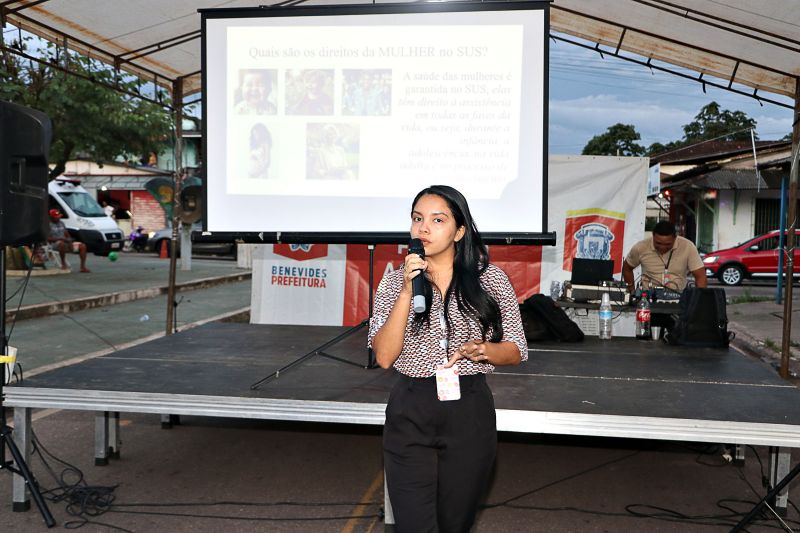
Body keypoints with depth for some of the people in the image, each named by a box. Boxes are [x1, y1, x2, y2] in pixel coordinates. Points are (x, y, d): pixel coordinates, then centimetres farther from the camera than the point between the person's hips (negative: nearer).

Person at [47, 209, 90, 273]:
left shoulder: (61, 223, 20)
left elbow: (67, 235, 20)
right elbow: (48, 238, -15)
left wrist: (70, 241, -3)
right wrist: (61, 238, -22)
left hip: (66, 243, 7)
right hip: (55, 244, -7)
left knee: (82, 246, -10)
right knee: (62, 244, -43)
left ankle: (83, 267, -16)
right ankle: (63, 264, -26)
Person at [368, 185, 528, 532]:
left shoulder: (491, 279, -1)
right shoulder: (394, 282, 0)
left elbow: (517, 351, 4)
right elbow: (384, 357, -10)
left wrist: (484, 350, -18)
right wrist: (407, 291, -17)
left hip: (470, 414, 1)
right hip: (409, 414, 0)